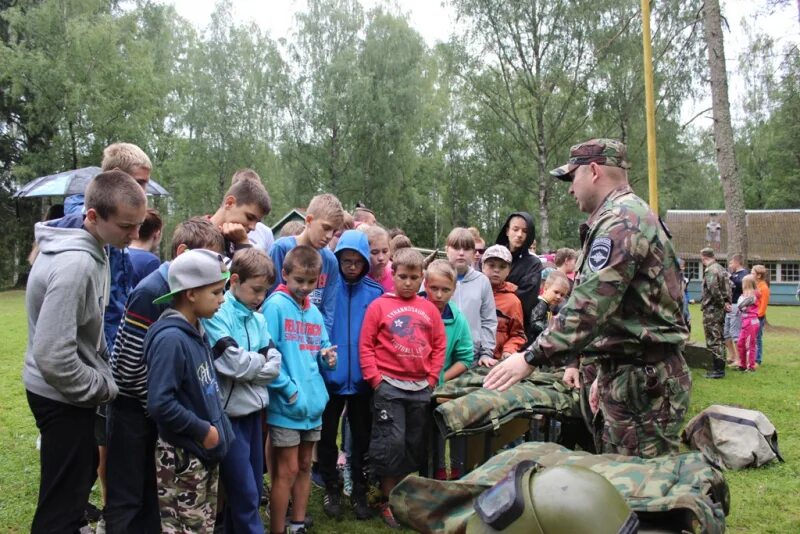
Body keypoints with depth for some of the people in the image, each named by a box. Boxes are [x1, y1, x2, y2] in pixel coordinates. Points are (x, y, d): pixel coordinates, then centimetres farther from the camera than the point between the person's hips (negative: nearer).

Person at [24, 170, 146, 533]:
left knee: (85, 468, 27)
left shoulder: (87, 247, 1)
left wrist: (104, 369, 9)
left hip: (68, 391, 10)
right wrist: (103, 387, -18)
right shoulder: (75, 264, -29)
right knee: (62, 503, 1)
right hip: (62, 395, -10)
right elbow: (53, 356, -31)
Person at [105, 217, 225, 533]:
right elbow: (131, 363, -21)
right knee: (126, 498, 4)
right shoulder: (150, 291, -22)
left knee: (152, 492, 18)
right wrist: (156, 406, -11)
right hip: (133, 407, -7)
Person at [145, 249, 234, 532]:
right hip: (182, 458, -9)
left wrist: (216, 426, 7)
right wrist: (203, 430, -19)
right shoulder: (170, 339, -22)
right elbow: (159, 404, -28)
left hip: (206, 453, 9)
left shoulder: (197, 332, 6)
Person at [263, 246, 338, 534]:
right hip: (285, 404, -7)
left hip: (313, 401, 7)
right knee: (287, 471, 0)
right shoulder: (275, 306, -11)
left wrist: (327, 356, -5)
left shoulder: (315, 312, 11)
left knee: (304, 466, 16)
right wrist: (289, 390, -18)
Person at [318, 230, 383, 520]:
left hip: (363, 377, 1)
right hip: (329, 375, -1)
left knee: (362, 436, 14)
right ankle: (331, 489, 31)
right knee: (328, 435, 12)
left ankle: (359, 491, 30)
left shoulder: (375, 292, -2)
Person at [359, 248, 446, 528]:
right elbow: (365, 346, -4)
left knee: (415, 444, 12)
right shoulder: (379, 306, -3)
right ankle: (388, 500, 14)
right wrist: (376, 379, -10)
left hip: (421, 388, 4)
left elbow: (439, 346, 9)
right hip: (388, 386, -4)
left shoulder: (429, 309, 6)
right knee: (391, 442, -3)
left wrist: (432, 378, 1)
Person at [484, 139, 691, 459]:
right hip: (629, 374, 11)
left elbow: (590, 304, -25)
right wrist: (606, 373, 24)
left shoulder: (620, 221, -16)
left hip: (643, 381, -11)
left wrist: (532, 357, -23)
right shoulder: (630, 216, 20)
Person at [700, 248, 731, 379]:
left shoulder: (710, 270, -16)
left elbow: (713, 289, -26)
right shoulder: (721, 269, 14)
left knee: (713, 340, -5)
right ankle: (719, 367, 23)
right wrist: (727, 302, 7)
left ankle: (718, 369, -3)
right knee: (719, 339, 16)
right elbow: (728, 287, 17)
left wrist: (721, 303, -14)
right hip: (720, 309, 10)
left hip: (711, 310, -10)